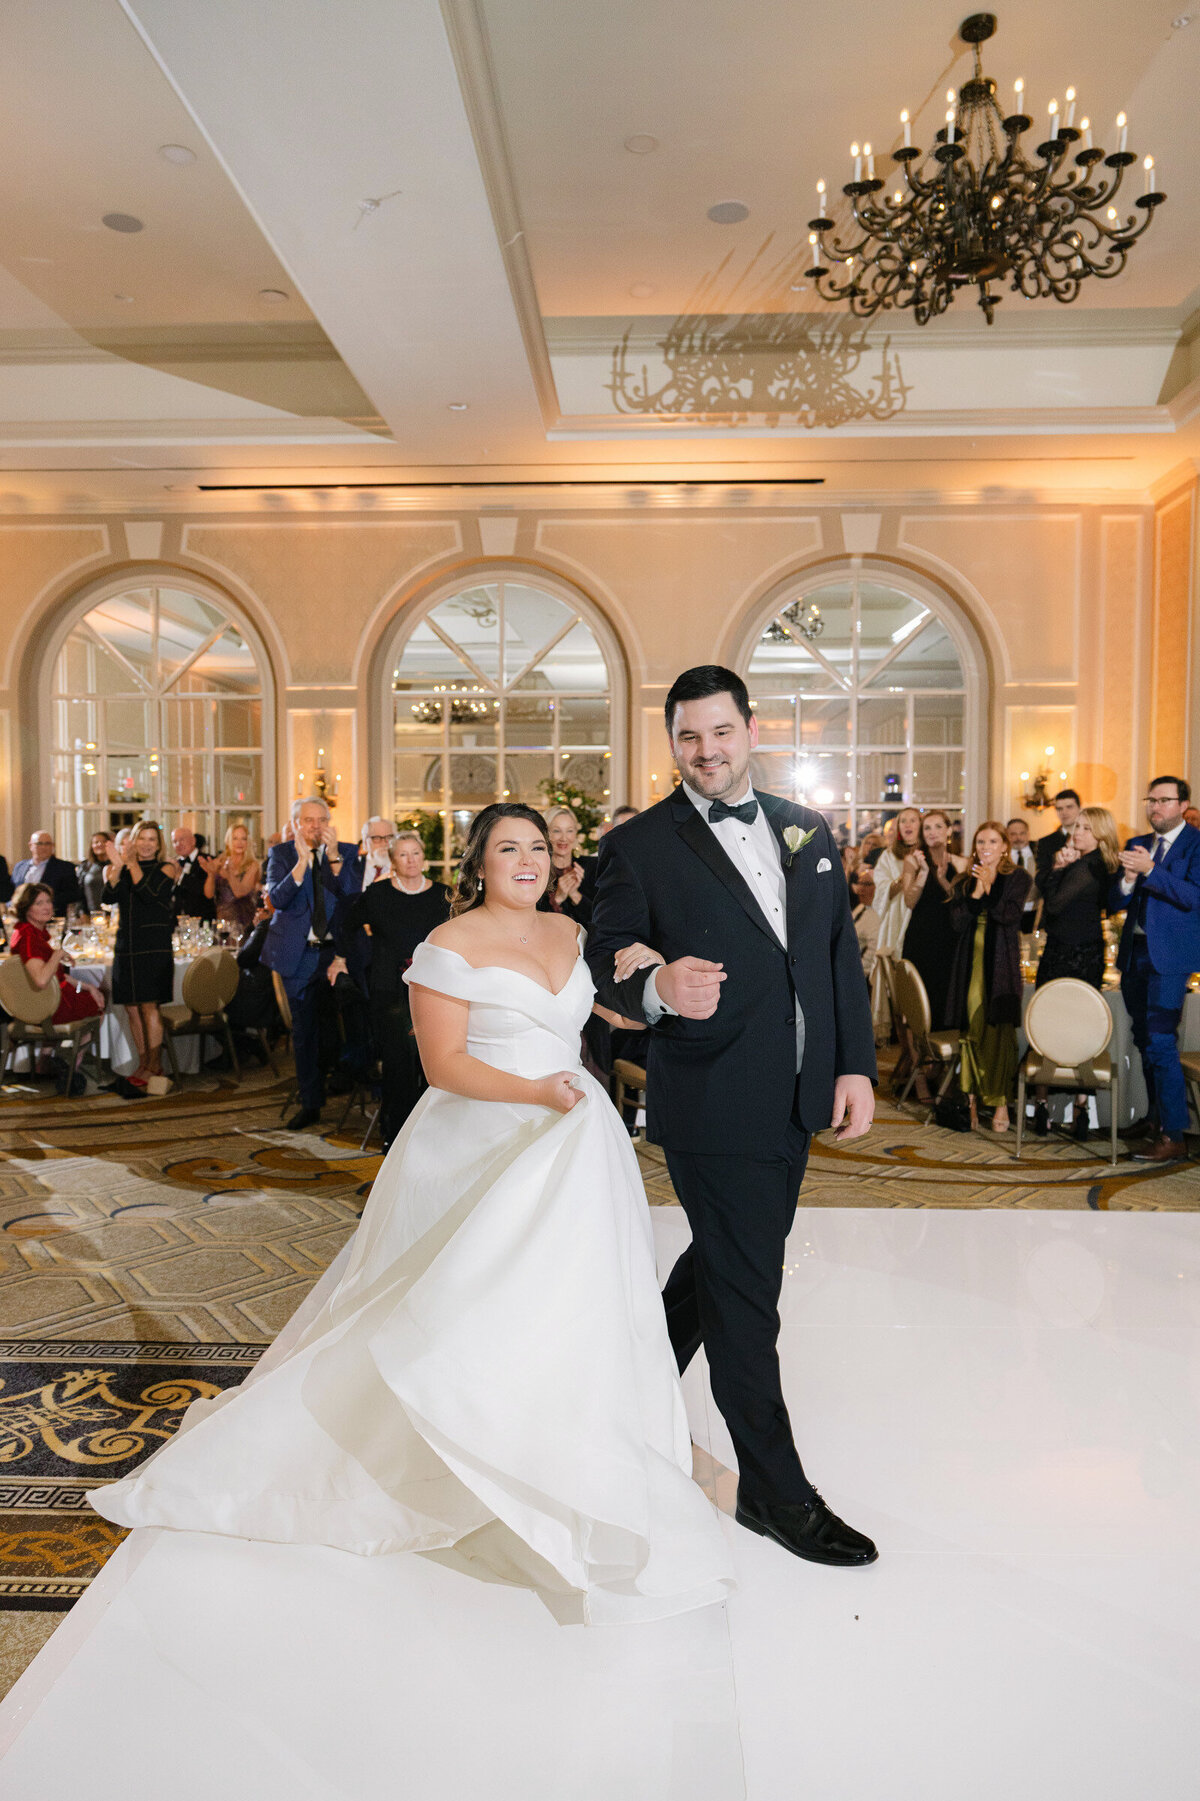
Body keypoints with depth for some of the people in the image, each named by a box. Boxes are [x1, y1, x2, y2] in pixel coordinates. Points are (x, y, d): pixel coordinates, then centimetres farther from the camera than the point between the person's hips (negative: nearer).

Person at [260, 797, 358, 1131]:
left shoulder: (345, 852, 3)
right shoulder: (281, 854, 2)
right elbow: (277, 899, -14)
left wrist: (333, 854, -19)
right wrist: (303, 860, -24)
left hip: (336, 951, 0)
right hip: (299, 954, 0)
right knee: (304, 1029, 9)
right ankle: (310, 1102, 19)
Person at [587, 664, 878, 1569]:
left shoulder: (809, 833, 8)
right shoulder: (638, 846, -7)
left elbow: (842, 958, 9)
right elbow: (605, 959, -9)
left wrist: (856, 1065, 2)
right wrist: (656, 986, -31)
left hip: (797, 1101, 6)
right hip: (711, 1108, -6)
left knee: (725, 1263, 22)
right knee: (746, 1294, 4)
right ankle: (775, 1490, 22)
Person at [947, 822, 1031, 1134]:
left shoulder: (1017, 878, 5)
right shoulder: (964, 881, 13)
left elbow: (1010, 916, -10)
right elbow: (957, 922, 0)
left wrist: (989, 889, -15)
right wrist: (975, 895, -11)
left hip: (1001, 961, -3)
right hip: (970, 962, 3)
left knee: (1000, 1031, -7)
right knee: (969, 1029, 2)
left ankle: (1001, 1103, -2)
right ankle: (970, 1099, 8)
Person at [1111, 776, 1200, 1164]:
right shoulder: (1137, 845, 14)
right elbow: (1114, 904, 10)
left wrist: (1150, 870, -24)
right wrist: (1127, 880, -10)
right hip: (1134, 953, 7)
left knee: (1161, 1043, -11)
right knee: (1144, 1041, 14)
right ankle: (1156, 1118, 26)